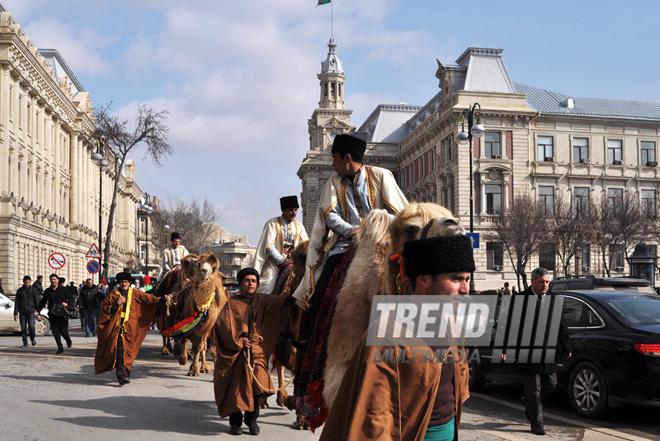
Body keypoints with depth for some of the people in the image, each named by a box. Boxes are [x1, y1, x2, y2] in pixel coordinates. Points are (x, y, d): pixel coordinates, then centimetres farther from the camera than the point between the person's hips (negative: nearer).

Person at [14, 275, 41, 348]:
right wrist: (15, 313, 3)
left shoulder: (33, 290, 3)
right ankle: (25, 343, 12)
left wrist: (37, 311, -9)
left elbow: (37, 301, 3)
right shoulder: (20, 290, 7)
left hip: (31, 312, -2)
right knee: (23, 328, 0)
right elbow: (16, 303, 9)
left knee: (31, 327, -13)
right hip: (22, 313, 2)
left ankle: (32, 338, 13)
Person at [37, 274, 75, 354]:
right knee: (55, 331, -3)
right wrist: (38, 312, 9)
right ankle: (60, 348, 5)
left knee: (63, 330, -9)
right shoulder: (47, 291, 11)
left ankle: (68, 340, 24)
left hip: (63, 314, -3)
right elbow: (42, 302, 19)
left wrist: (67, 303, -20)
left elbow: (72, 299, 1)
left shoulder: (64, 289, 2)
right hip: (52, 314, 3)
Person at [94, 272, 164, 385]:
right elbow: (105, 310, 7)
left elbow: (148, 298, 4)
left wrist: (162, 299, -9)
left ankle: (126, 374, 14)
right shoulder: (112, 295, 10)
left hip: (130, 327, 2)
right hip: (116, 327, -1)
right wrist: (117, 304, -8)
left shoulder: (134, 293, 12)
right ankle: (121, 375, -22)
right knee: (119, 350, -15)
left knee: (128, 351, 2)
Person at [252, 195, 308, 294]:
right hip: (274, 262, -4)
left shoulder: (299, 226, 8)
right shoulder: (272, 224, -5)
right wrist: (282, 261, -17)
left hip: (292, 262, 4)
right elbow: (269, 246, -10)